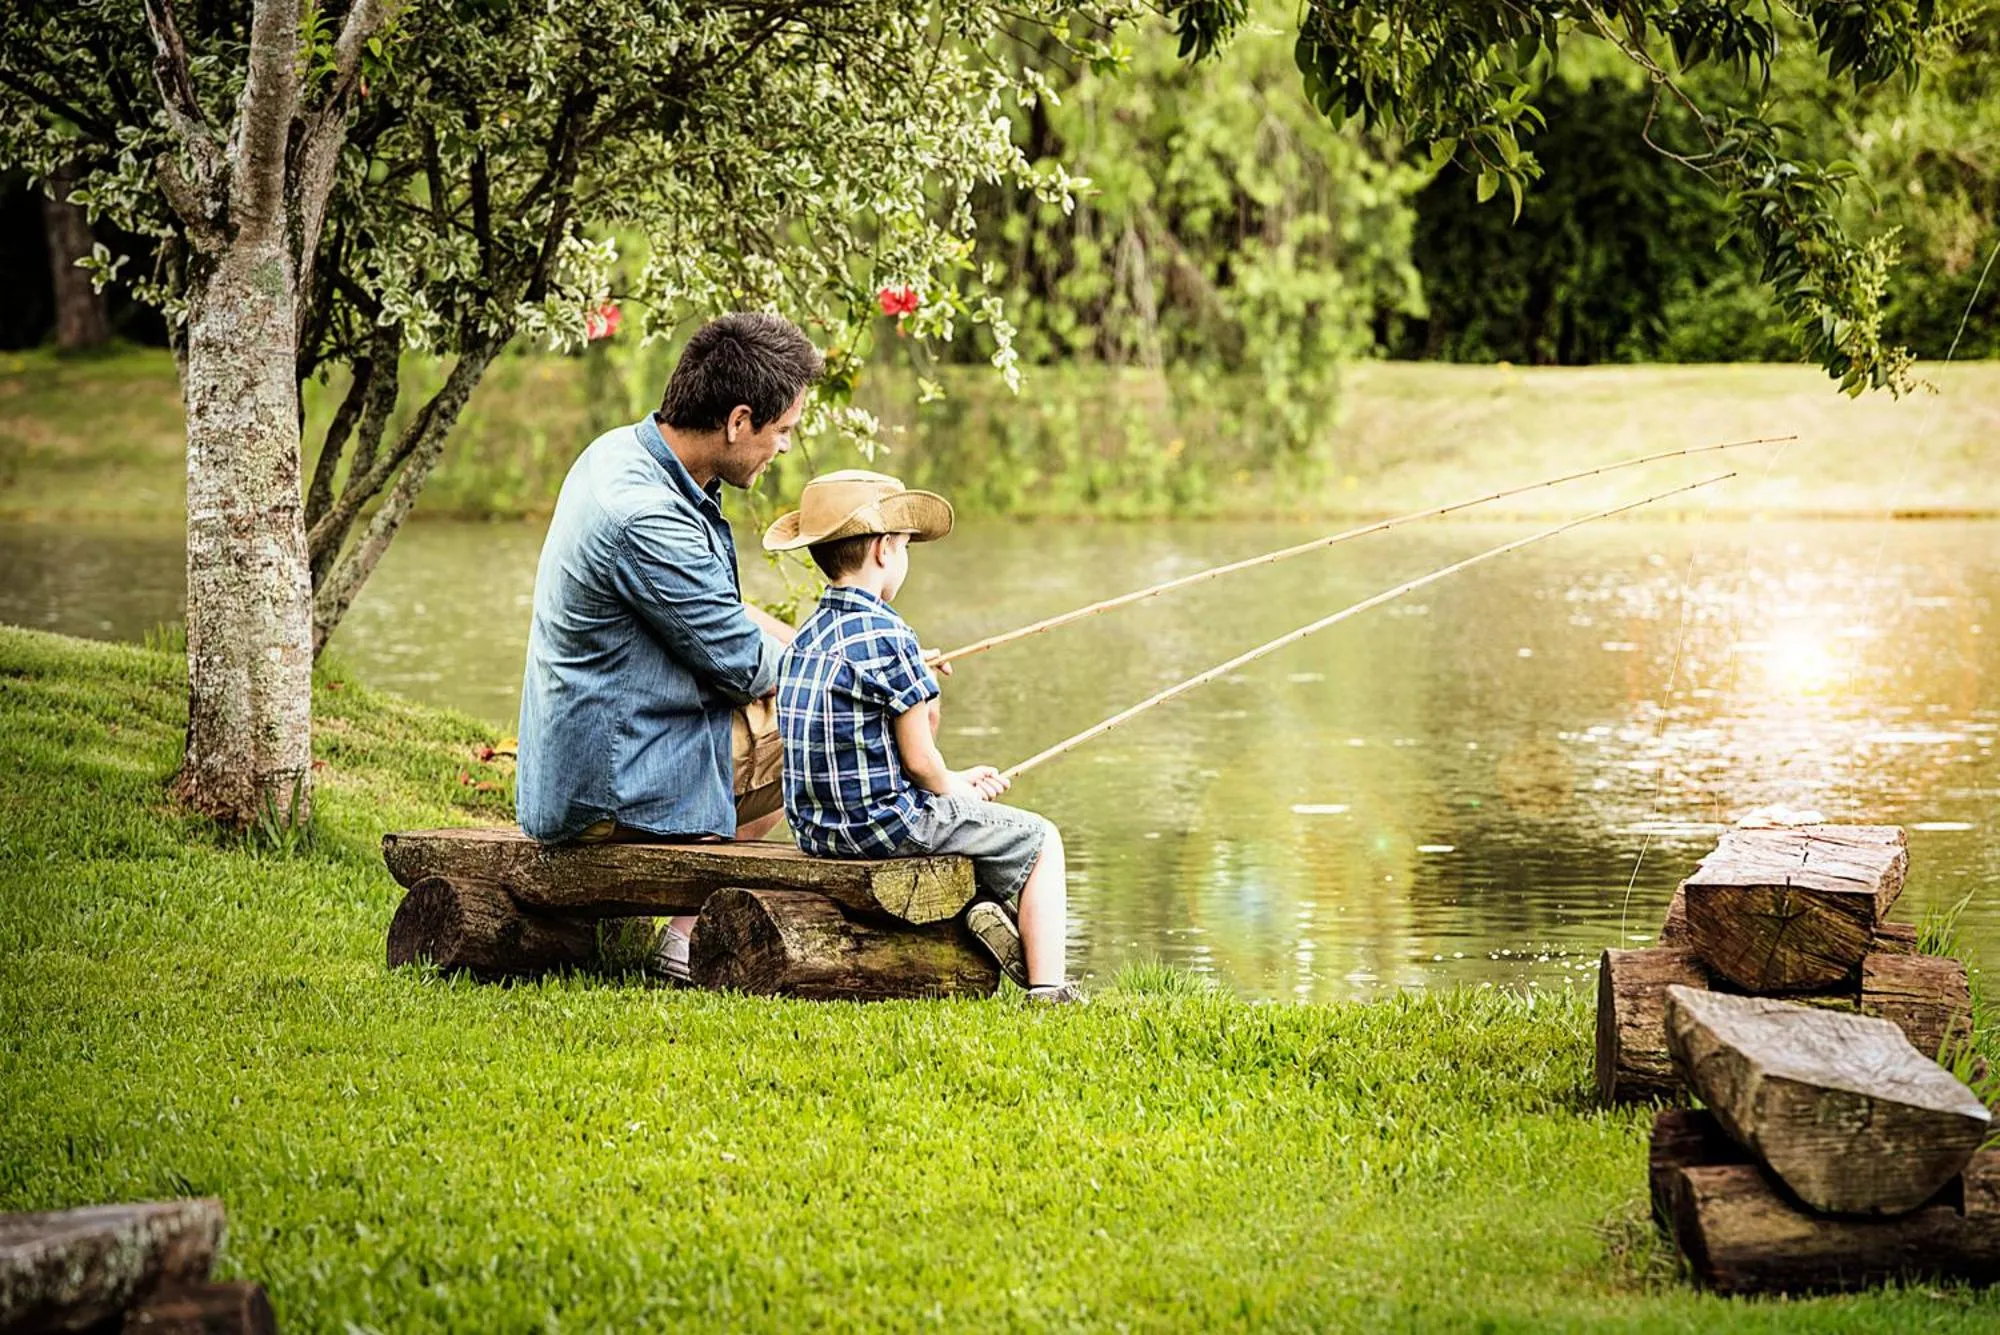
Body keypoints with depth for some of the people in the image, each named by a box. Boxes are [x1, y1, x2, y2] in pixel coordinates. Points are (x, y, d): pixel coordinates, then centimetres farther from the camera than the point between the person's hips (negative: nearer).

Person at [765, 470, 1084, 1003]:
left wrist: (954, 781, 14)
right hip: (884, 820, -9)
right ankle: (1048, 988, 1)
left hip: (819, 829, 9)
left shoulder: (804, 640, 11)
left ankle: (981, 908, 14)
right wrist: (953, 789, 8)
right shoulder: (887, 636, -16)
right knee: (1040, 840, 8)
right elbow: (918, 761, -13)